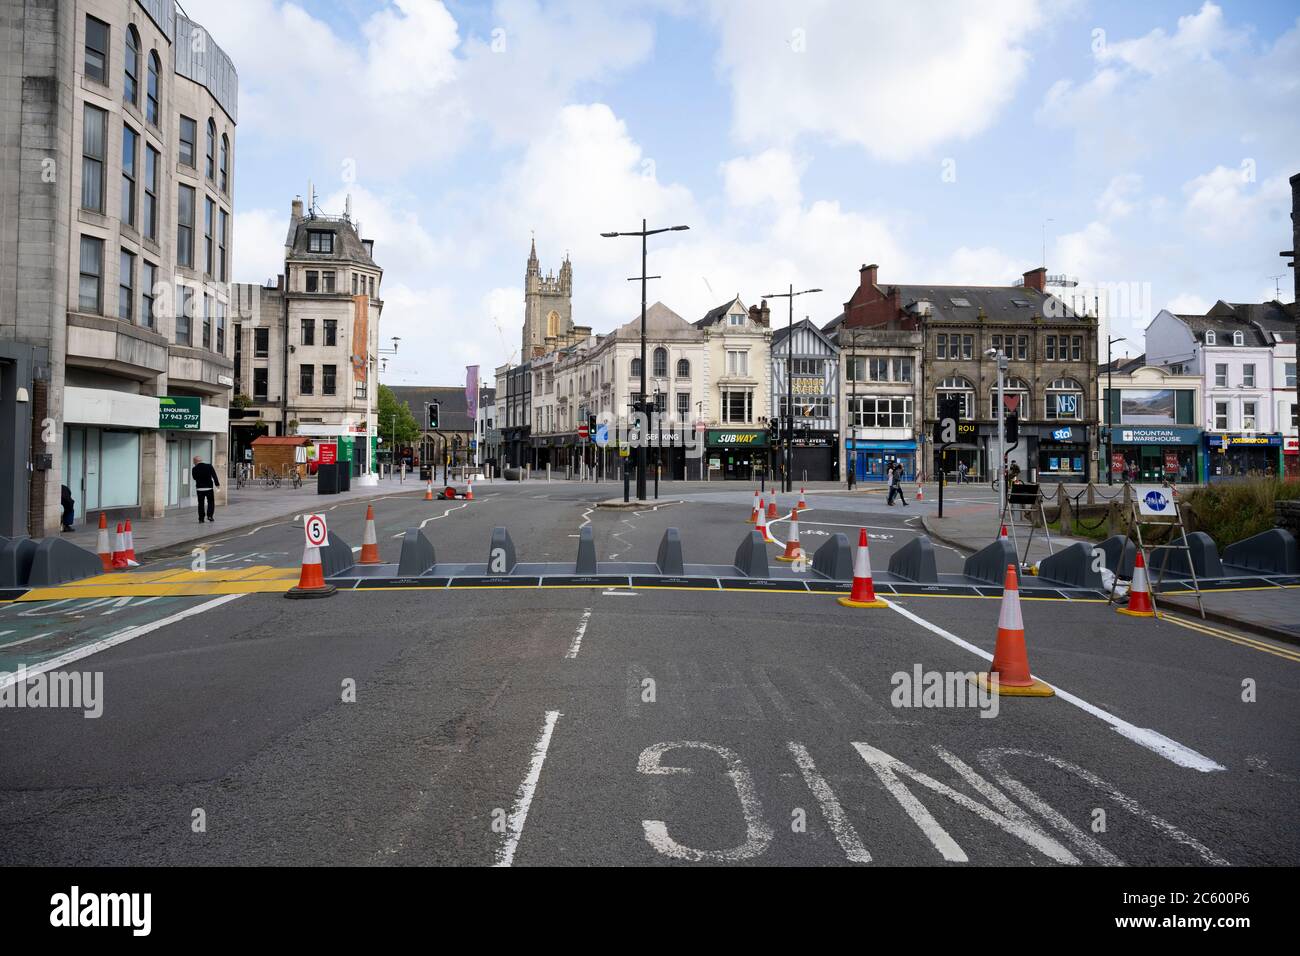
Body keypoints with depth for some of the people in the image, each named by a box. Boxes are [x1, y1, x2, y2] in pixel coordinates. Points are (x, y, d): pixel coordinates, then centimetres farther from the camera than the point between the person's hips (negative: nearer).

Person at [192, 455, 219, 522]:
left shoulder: (194, 469, -5)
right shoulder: (209, 466, -5)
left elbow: (194, 477, 10)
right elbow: (214, 476, -9)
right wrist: (217, 484, -7)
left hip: (199, 488, 1)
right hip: (209, 488, -1)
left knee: (201, 503, 9)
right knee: (211, 502, 13)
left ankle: (201, 519, 7)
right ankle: (210, 515, -1)